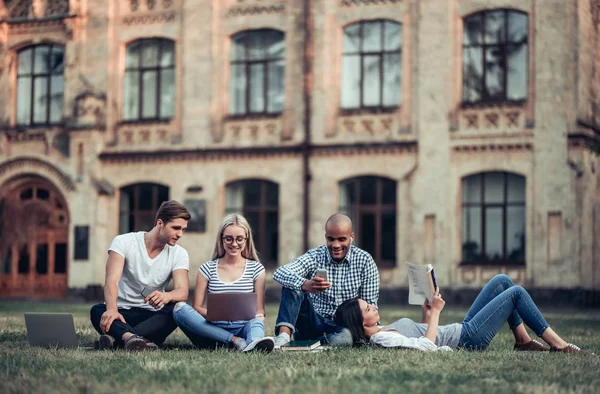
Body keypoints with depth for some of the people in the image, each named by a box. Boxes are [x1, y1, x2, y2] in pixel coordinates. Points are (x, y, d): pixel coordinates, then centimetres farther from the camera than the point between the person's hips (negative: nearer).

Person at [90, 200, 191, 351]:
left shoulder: (179, 254, 0)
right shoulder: (123, 242, -6)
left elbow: (182, 292, -15)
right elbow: (112, 280, -20)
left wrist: (166, 296, -42)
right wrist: (112, 309, -42)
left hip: (152, 317, 2)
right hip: (121, 313, -1)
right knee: (97, 310, -33)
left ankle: (117, 338, -44)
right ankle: (130, 337, -66)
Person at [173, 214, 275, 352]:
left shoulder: (256, 269, 12)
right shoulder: (208, 268, 12)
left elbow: (259, 311, 9)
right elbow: (197, 307, 7)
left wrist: (258, 316, -16)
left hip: (242, 329, -1)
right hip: (213, 329, 1)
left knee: (256, 323, -35)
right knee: (180, 308, -26)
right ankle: (235, 341, -38)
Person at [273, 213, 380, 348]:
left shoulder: (365, 261, -1)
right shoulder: (315, 257, -3)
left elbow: (369, 306, 1)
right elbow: (280, 273, -22)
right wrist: (305, 285, -42)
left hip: (345, 327, -1)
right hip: (314, 325, 1)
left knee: (343, 338, -38)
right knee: (292, 285, -21)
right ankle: (284, 335, -37)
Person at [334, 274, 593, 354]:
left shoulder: (382, 332, 9)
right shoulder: (381, 339, -22)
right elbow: (427, 346, -31)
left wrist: (426, 313, 5)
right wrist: (435, 313, -22)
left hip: (462, 330, 10)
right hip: (468, 339, -10)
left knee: (503, 281, 11)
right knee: (516, 292, -6)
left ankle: (524, 341, 14)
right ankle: (559, 345, 4)